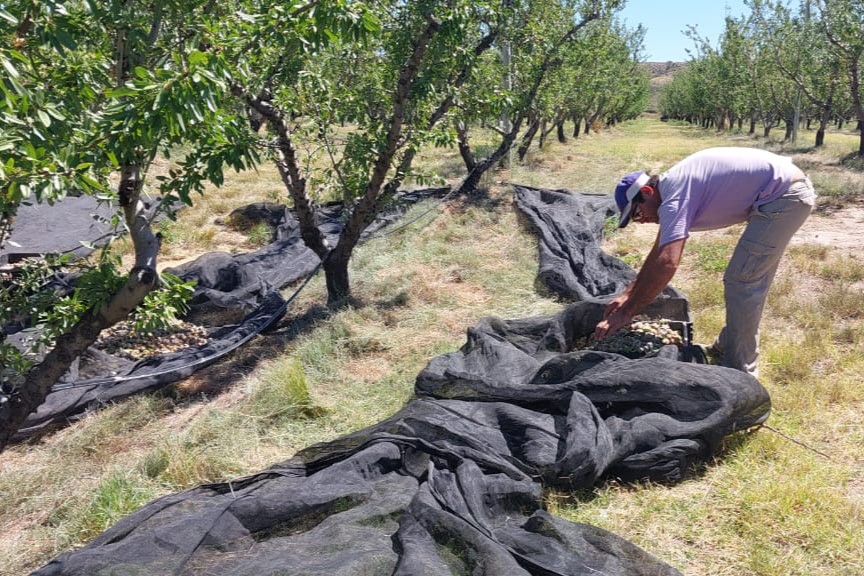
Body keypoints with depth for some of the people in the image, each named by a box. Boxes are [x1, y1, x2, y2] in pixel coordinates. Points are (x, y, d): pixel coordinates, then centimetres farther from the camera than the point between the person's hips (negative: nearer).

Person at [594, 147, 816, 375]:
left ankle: (738, 370, 4)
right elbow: (659, 252, 18)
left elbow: (666, 264, -29)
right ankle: (728, 347, 32)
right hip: (792, 192, 10)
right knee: (752, 279, 19)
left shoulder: (674, 196, -19)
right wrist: (628, 294, 17)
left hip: (784, 197, -10)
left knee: (740, 281, -5)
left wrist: (625, 314, -25)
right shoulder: (674, 186, 11)